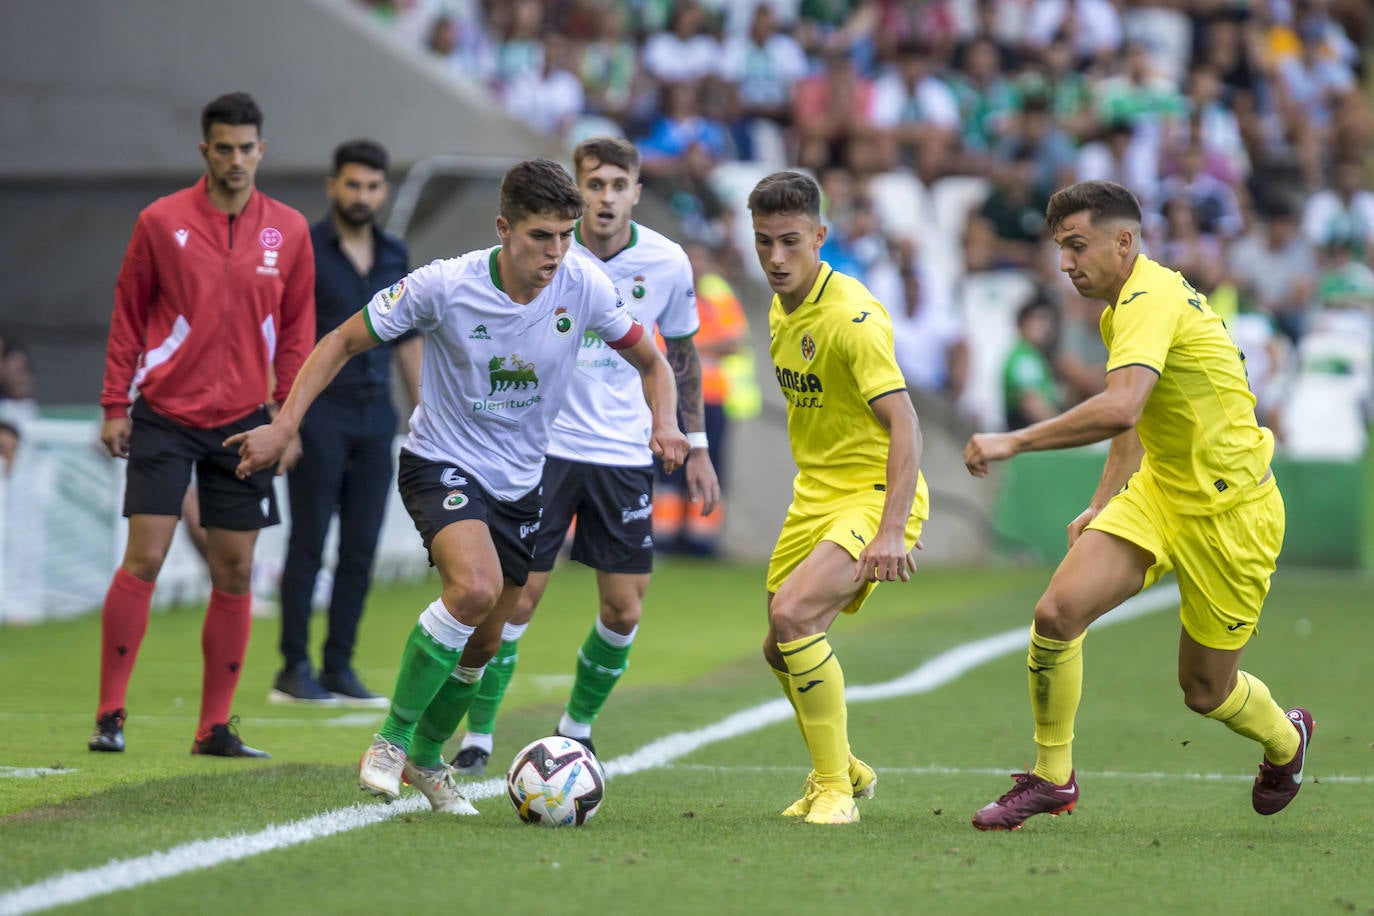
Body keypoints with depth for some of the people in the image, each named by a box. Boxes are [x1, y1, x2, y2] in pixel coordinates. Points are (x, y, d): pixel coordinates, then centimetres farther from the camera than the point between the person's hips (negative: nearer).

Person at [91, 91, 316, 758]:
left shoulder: (288, 232, 4)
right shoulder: (161, 222, -2)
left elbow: (295, 331, 10)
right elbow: (127, 316, 4)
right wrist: (115, 406, -1)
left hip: (243, 423, 3)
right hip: (164, 417, -3)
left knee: (234, 572, 3)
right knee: (144, 559, -9)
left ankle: (215, 727, 10)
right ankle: (109, 715, -2)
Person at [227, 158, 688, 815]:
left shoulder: (583, 287, -12)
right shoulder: (444, 286, -21)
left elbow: (650, 361, 4)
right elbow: (343, 342, -9)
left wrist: (664, 423, -17)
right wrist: (284, 426, -17)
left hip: (519, 482, 5)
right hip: (442, 462, -5)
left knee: (484, 643, 10)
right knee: (475, 587, -31)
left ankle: (426, 759, 36)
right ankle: (389, 741, -16)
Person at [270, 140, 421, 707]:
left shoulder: (396, 256, 12)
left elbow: (408, 341, 19)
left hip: (375, 416, 5)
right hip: (319, 413, -5)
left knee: (361, 547, 3)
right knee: (309, 542, -4)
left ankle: (340, 668, 9)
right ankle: (294, 670, 1)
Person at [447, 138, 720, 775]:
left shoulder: (666, 263, -3)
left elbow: (681, 356, 13)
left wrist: (696, 447, 13)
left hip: (624, 456, 2)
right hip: (542, 447, -2)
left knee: (624, 612, 2)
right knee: (515, 599, -7)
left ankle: (578, 724, 24)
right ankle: (478, 735, 6)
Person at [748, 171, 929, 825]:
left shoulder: (853, 316, -20)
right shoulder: (781, 310, 7)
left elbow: (904, 423, -26)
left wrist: (891, 531, -34)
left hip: (876, 495, -9)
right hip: (816, 496, 9)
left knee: (792, 612, -27)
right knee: (780, 647, 14)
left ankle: (835, 789, -16)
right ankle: (842, 769, 40)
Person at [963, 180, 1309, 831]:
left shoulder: (1150, 300, -23)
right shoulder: (1123, 309, 8)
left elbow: (1119, 410, -39)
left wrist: (1014, 442, -35)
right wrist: (1101, 505, 19)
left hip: (1230, 510, -8)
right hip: (1158, 490, 8)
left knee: (1206, 692, 6)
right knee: (1057, 611, -15)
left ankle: (1285, 739, 40)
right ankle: (1052, 778, -1)